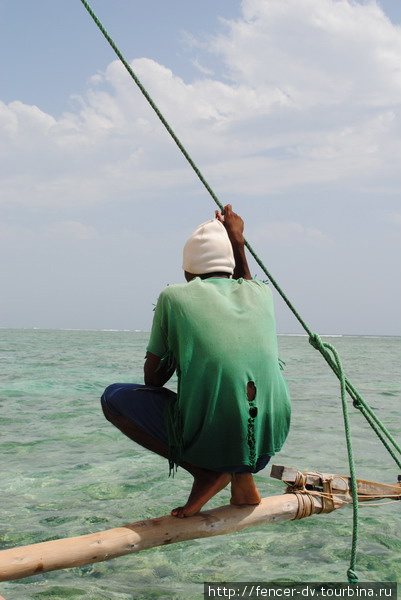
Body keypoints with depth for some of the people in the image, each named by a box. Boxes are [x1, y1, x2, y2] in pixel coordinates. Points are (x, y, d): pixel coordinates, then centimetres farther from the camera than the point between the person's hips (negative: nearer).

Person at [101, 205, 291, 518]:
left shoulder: (174, 296, 0)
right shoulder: (261, 293, 9)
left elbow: (153, 379, 10)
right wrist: (238, 242, 38)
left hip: (206, 444, -4)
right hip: (267, 444, 5)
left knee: (114, 397, 17)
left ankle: (204, 471, 1)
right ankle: (243, 479, 17)